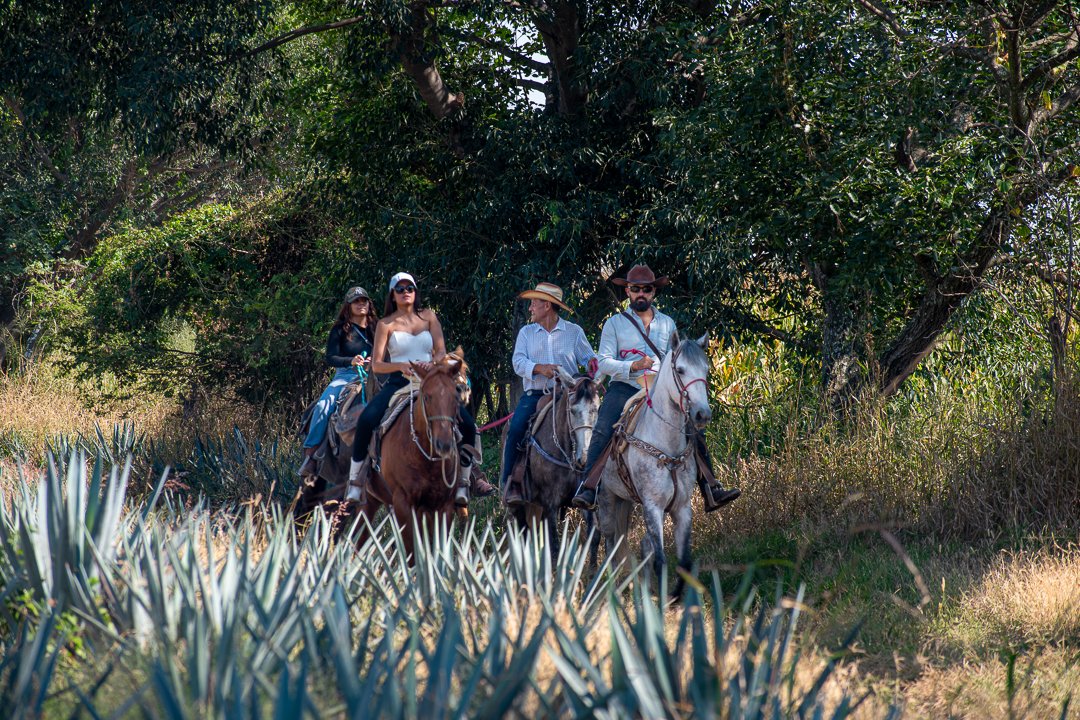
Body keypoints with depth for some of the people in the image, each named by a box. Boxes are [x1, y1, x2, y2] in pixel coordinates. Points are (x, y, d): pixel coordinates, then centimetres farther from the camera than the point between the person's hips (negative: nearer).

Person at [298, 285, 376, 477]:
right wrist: (351, 361, -19)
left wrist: (375, 361, -8)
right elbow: (331, 358, -1)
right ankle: (310, 453, -28)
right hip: (345, 376, -1)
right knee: (323, 406, -28)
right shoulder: (340, 330, 8)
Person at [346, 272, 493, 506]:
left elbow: (442, 351, 3)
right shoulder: (386, 325, 5)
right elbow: (376, 365, -2)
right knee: (366, 420, -29)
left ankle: (463, 482, -2)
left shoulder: (428, 317, 11)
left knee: (467, 424, -16)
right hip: (398, 382, -2)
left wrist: (432, 362, -21)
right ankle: (355, 481, -20)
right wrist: (402, 365, -21)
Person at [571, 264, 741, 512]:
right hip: (623, 389, -3)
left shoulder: (667, 324, 17)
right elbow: (604, 362, -2)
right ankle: (588, 490, -31)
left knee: (694, 431, -9)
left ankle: (711, 491, -5)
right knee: (602, 433, -28)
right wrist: (633, 366, -17)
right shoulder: (615, 323, 6)